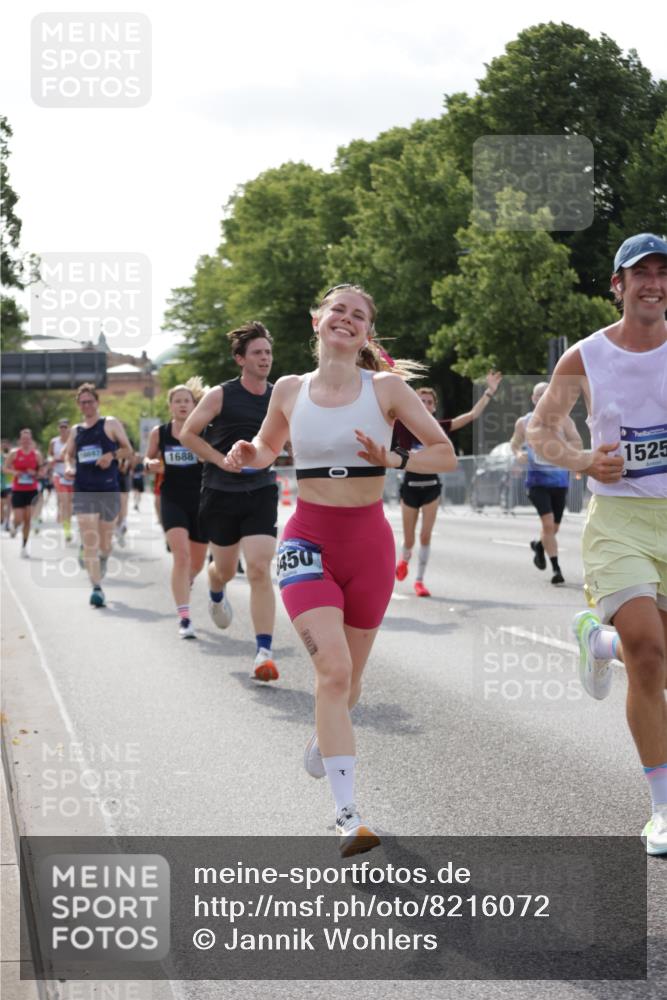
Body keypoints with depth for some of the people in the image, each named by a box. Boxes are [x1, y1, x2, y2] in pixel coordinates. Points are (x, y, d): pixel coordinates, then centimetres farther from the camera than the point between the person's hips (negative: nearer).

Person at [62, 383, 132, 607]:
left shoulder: (111, 424, 2)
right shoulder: (76, 430, 13)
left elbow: (128, 449, 3)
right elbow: (69, 454, 24)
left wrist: (112, 455, -16)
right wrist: (68, 467, 3)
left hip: (108, 490, -2)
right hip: (83, 491, 2)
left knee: (104, 542, 11)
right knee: (89, 542, -12)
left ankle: (103, 558, 47)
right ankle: (96, 588, -15)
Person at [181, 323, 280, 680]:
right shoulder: (221, 396, -7)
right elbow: (187, 434, -3)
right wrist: (222, 460, -13)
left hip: (261, 493, 1)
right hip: (221, 493, -1)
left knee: (259, 571, -13)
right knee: (225, 569, 15)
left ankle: (264, 652, -15)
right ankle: (217, 595, 54)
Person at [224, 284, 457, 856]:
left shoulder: (386, 388, -3)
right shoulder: (290, 391, 2)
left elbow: (446, 455, 0)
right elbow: (268, 448, 20)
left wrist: (391, 461, -17)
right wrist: (248, 455, -2)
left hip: (368, 541, 1)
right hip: (308, 540, -1)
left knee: (347, 678, 13)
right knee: (333, 667, -19)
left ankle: (324, 740, 49)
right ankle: (348, 816, -20)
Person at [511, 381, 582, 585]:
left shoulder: (563, 420, 0)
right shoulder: (523, 422, 4)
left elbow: (578, 444, -5)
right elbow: (515, 443, 19)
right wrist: (519, 453, -4)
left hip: (559, 477, 2)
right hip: (537, 477, -1)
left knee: (554, 526, 11)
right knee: (548, 522, -17)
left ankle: (539, 545, 45)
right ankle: (556, 568, -12)